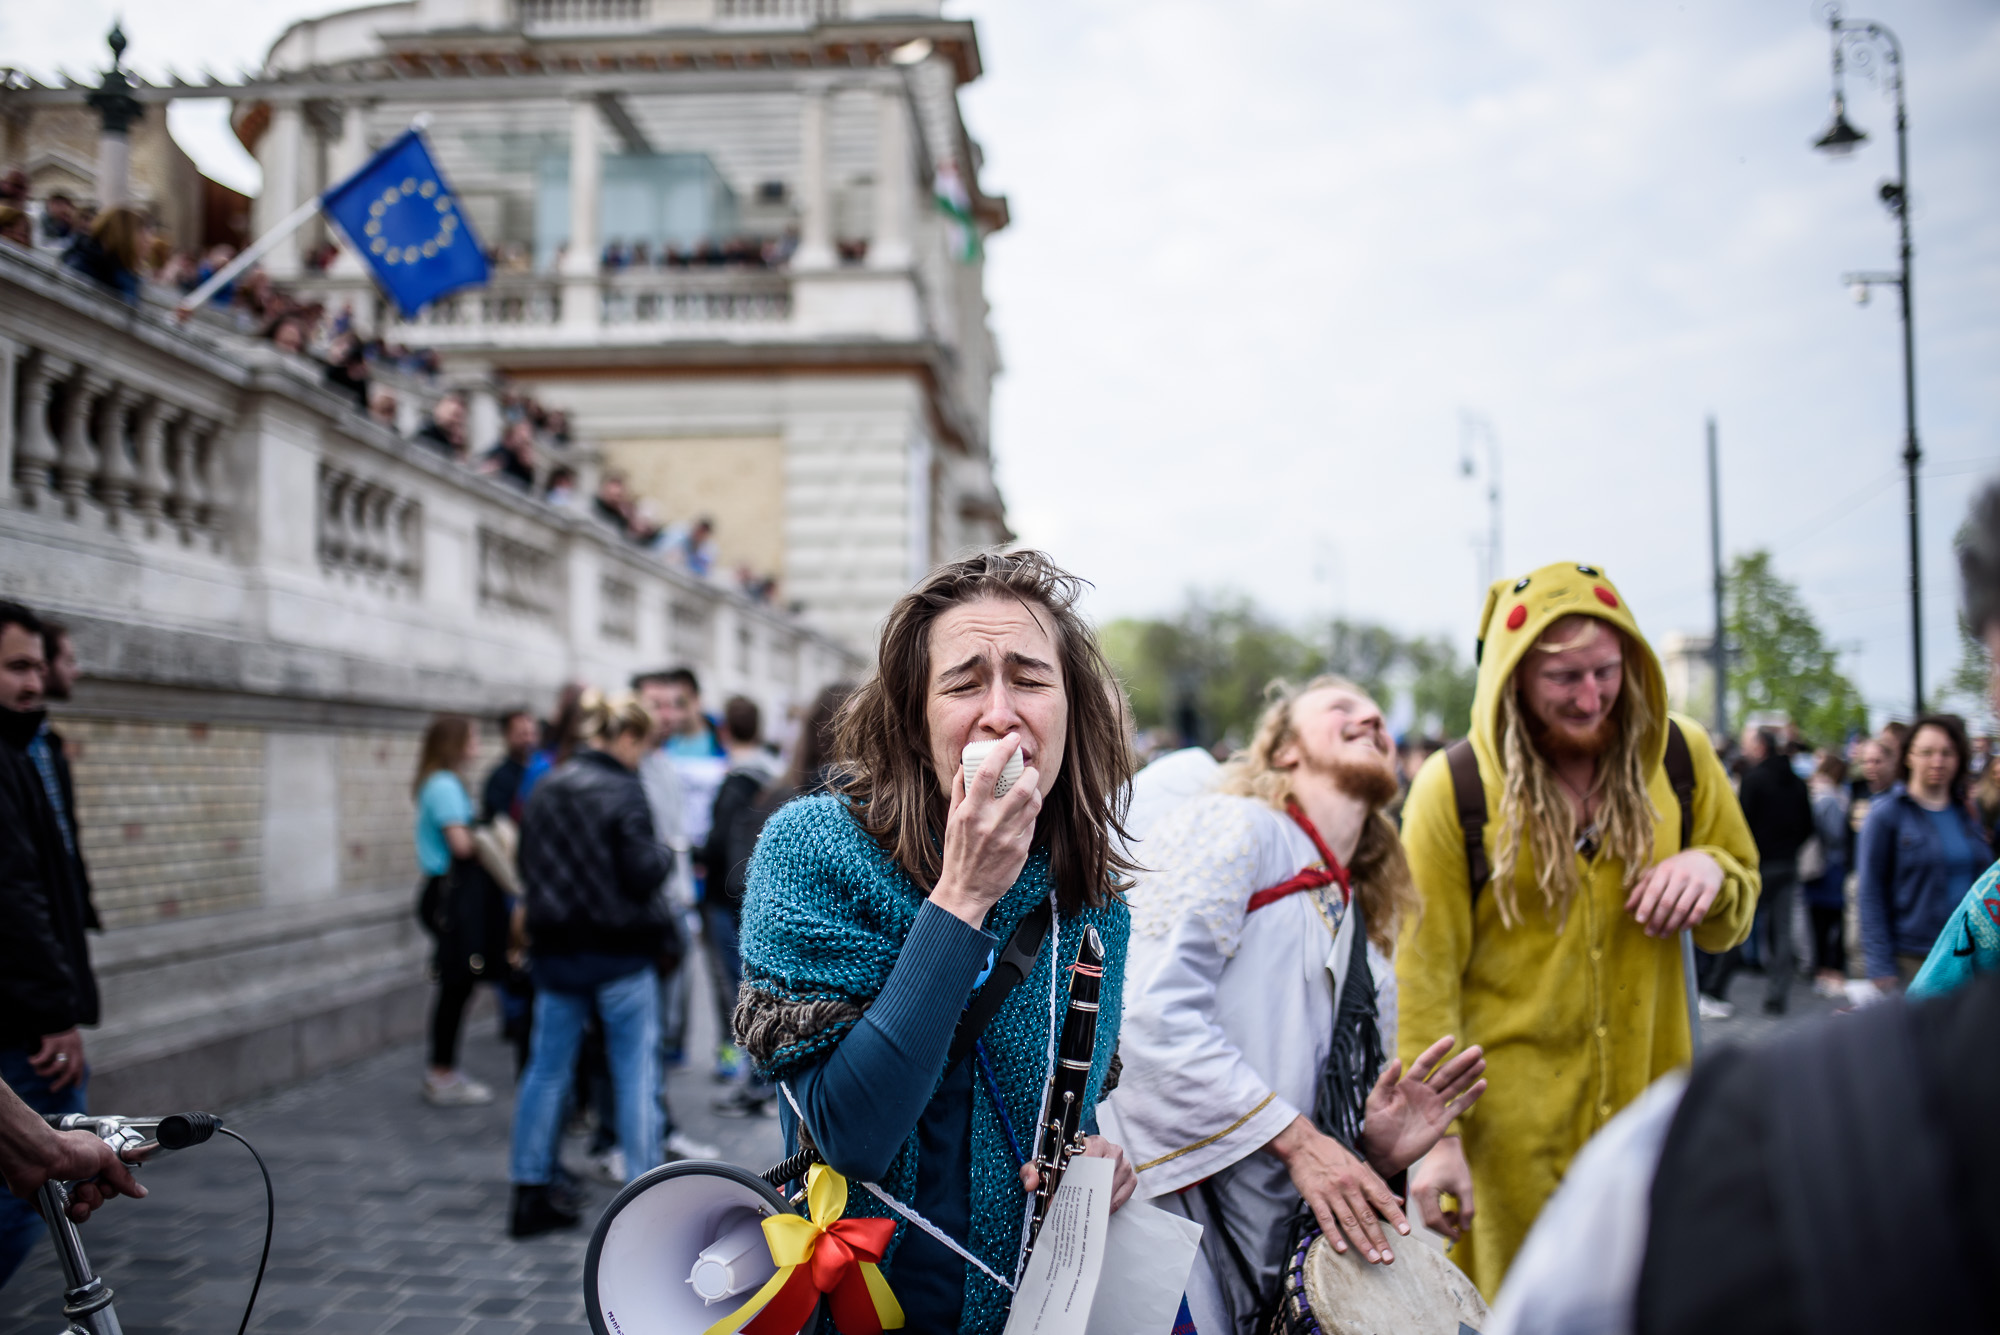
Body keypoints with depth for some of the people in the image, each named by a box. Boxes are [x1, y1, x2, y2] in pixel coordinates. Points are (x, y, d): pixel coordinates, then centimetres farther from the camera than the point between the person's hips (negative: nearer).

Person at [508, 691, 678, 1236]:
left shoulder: (545, 790, 6)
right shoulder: (623, 792, -14)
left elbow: (527, 866, 13)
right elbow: (642, 872, -17)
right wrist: (666, 854, 2)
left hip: (556, 949, 6)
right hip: (619, 952, -6)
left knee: (546, 1069, 12)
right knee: (636, 1070, 2)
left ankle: (529, 1195, 17)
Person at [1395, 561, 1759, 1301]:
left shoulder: (1681, 757, 1)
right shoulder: (1453, 789, -10)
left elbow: (1734, 921, 14)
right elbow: (1423, 975, -7)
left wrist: (1710, 870, -9)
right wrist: (1436, 1131, -11)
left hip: (1648, 1100, 3)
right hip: (1512, 1119, -3)